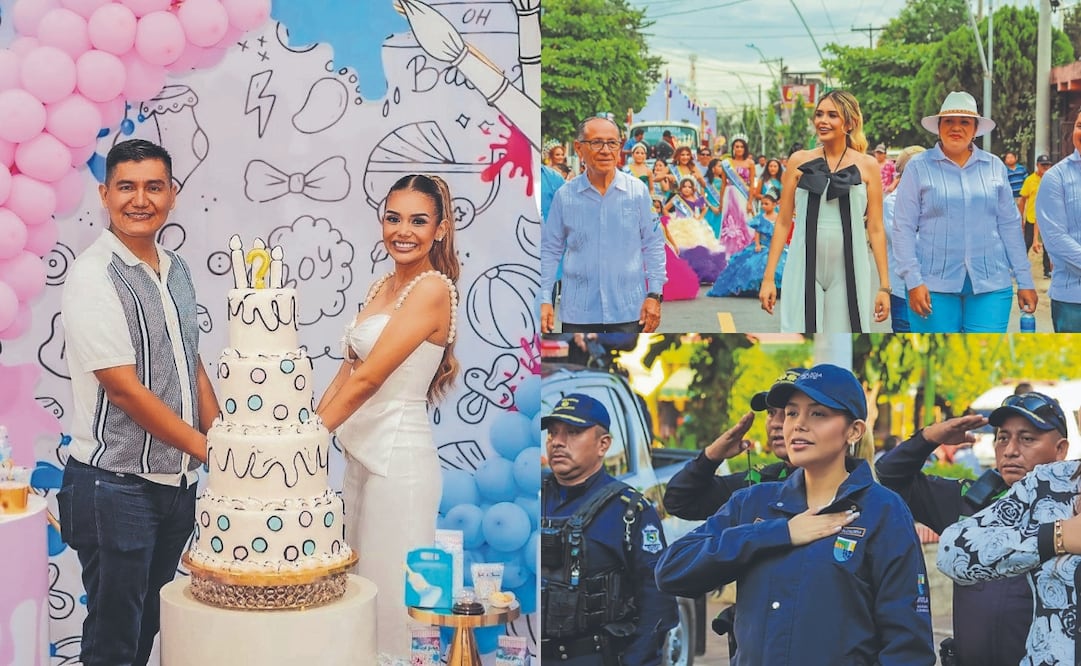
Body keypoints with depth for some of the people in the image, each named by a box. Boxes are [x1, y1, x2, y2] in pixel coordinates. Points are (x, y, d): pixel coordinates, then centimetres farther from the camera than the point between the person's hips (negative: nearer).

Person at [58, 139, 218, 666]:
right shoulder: (93, 276, -15)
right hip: (117, 485, -7)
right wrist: (209, 449, -14)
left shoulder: (175, 271, 9)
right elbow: (124, 388, -18)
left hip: (177, 480, 7)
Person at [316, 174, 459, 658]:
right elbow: (348, 368, 12)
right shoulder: (382, 287, 12)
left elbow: (368, 378, -19)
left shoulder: (432, 289, -15)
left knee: (391, 590, 0)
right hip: (362, 450, 9)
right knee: (359, 582, 15)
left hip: (399, 454, -9)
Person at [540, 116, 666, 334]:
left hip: (629, 308, -1)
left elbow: (653, 246, 4)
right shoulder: (564, 195, 0)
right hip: (578, 311, 1)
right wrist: (544, 300, 0)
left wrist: (654, 295, -2)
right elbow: (550, 251, 7)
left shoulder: (638, 191, -1)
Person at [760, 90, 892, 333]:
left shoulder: (867, 166, 4)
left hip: (849, 273, 0)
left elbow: (875, 228, 3)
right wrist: (768, 277, 1)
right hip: (805, 272, 0)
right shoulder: (799, 162, 5)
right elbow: (783, 222, 6)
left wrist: (884, 285, -1)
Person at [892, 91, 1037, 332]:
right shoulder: (919, 167, 2)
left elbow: (1010, 226, 12)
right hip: (935, 284, -2)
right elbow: (903, 228, -1)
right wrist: (913, 281, -9)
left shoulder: (995, 166, 9)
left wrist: (1024, 280, 8)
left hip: (991, 284, 2)